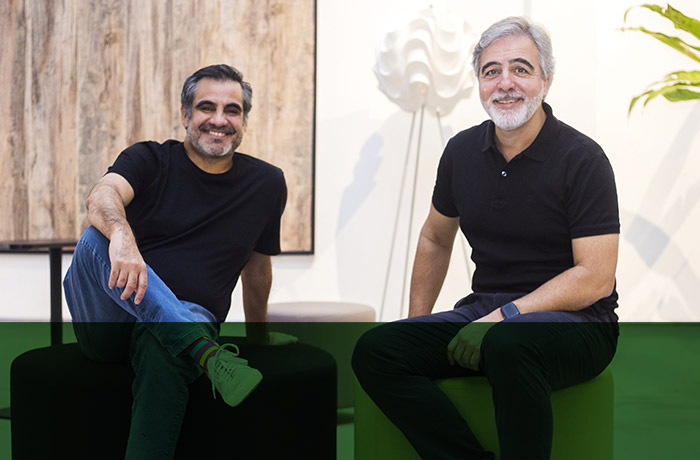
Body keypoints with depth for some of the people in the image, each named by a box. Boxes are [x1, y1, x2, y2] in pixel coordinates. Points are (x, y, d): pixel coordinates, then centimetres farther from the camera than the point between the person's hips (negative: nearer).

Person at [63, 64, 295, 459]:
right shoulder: (150, 160, 3)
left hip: (187, 319, 0)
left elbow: (257, 266, 25)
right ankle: (208, 354, -44)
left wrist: (259, 334, 34)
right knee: (97, 238, -33)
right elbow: (101, 197, -19)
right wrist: (122, 234, -43)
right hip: (105, 320, 0)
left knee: (164, 349, -39)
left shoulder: (267, 184, 11)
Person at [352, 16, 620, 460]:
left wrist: (504, 317, -22)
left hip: (574, 322, -5)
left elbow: (595, 277, -15)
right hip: (486, 311, 6)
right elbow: (435, 240, 21)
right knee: (374, 350, -15)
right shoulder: (462, 150, 7)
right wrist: (418, 323, 14)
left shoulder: (582, 158, -9)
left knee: (508, 344, -39)